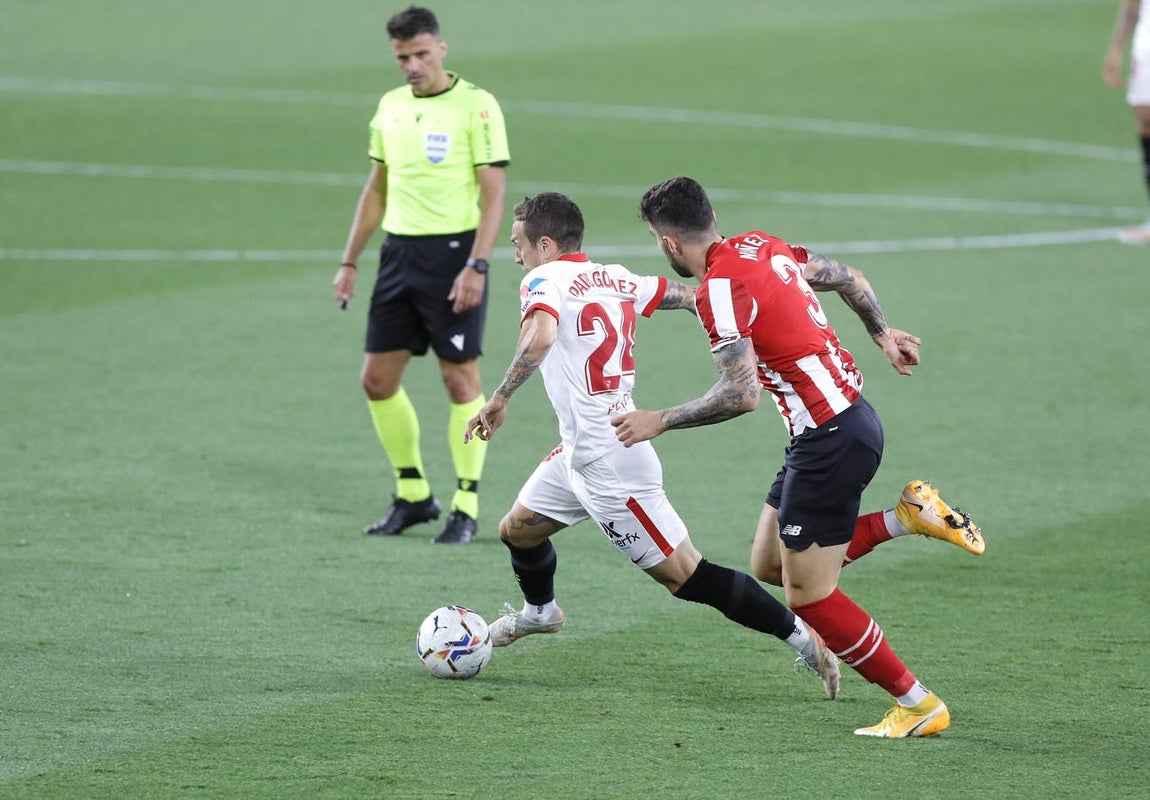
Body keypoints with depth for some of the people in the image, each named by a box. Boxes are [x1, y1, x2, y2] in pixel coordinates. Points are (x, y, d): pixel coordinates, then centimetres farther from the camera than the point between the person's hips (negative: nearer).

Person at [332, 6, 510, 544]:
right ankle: (413, 496, 19)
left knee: (460, 380, -2)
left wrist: (476, 266, -18)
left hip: (453, 251, -6)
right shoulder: (390, 107, 12)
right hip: (399, 252, 6)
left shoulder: (475, 106, -7)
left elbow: (494, 194, -10)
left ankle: (466, 508, 5)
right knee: (377, 379, 5)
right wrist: (349, 261, 16)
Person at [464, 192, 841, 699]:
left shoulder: (546, 281, -12)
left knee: (685, 576, -6)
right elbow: (695, 297, 14)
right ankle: (539, 611, 54)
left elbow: (540, 338, -32)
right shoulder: (617, 280, 11)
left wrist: (499, 399, -27)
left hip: (608, 467, -10)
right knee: (517, 529, 25)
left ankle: (806, 640, -5)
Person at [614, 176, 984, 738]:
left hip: (831, 439, -9)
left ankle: (919, 705, 5)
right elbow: (848, 279, 22)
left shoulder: (719, 288, -18)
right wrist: (882, 334, 38)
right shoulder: (760, 246, 9)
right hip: (849, 413, 9)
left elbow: (742, 395, -25)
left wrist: (660, 421, -14)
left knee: (808, 596, -1)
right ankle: (913, 517, 16)